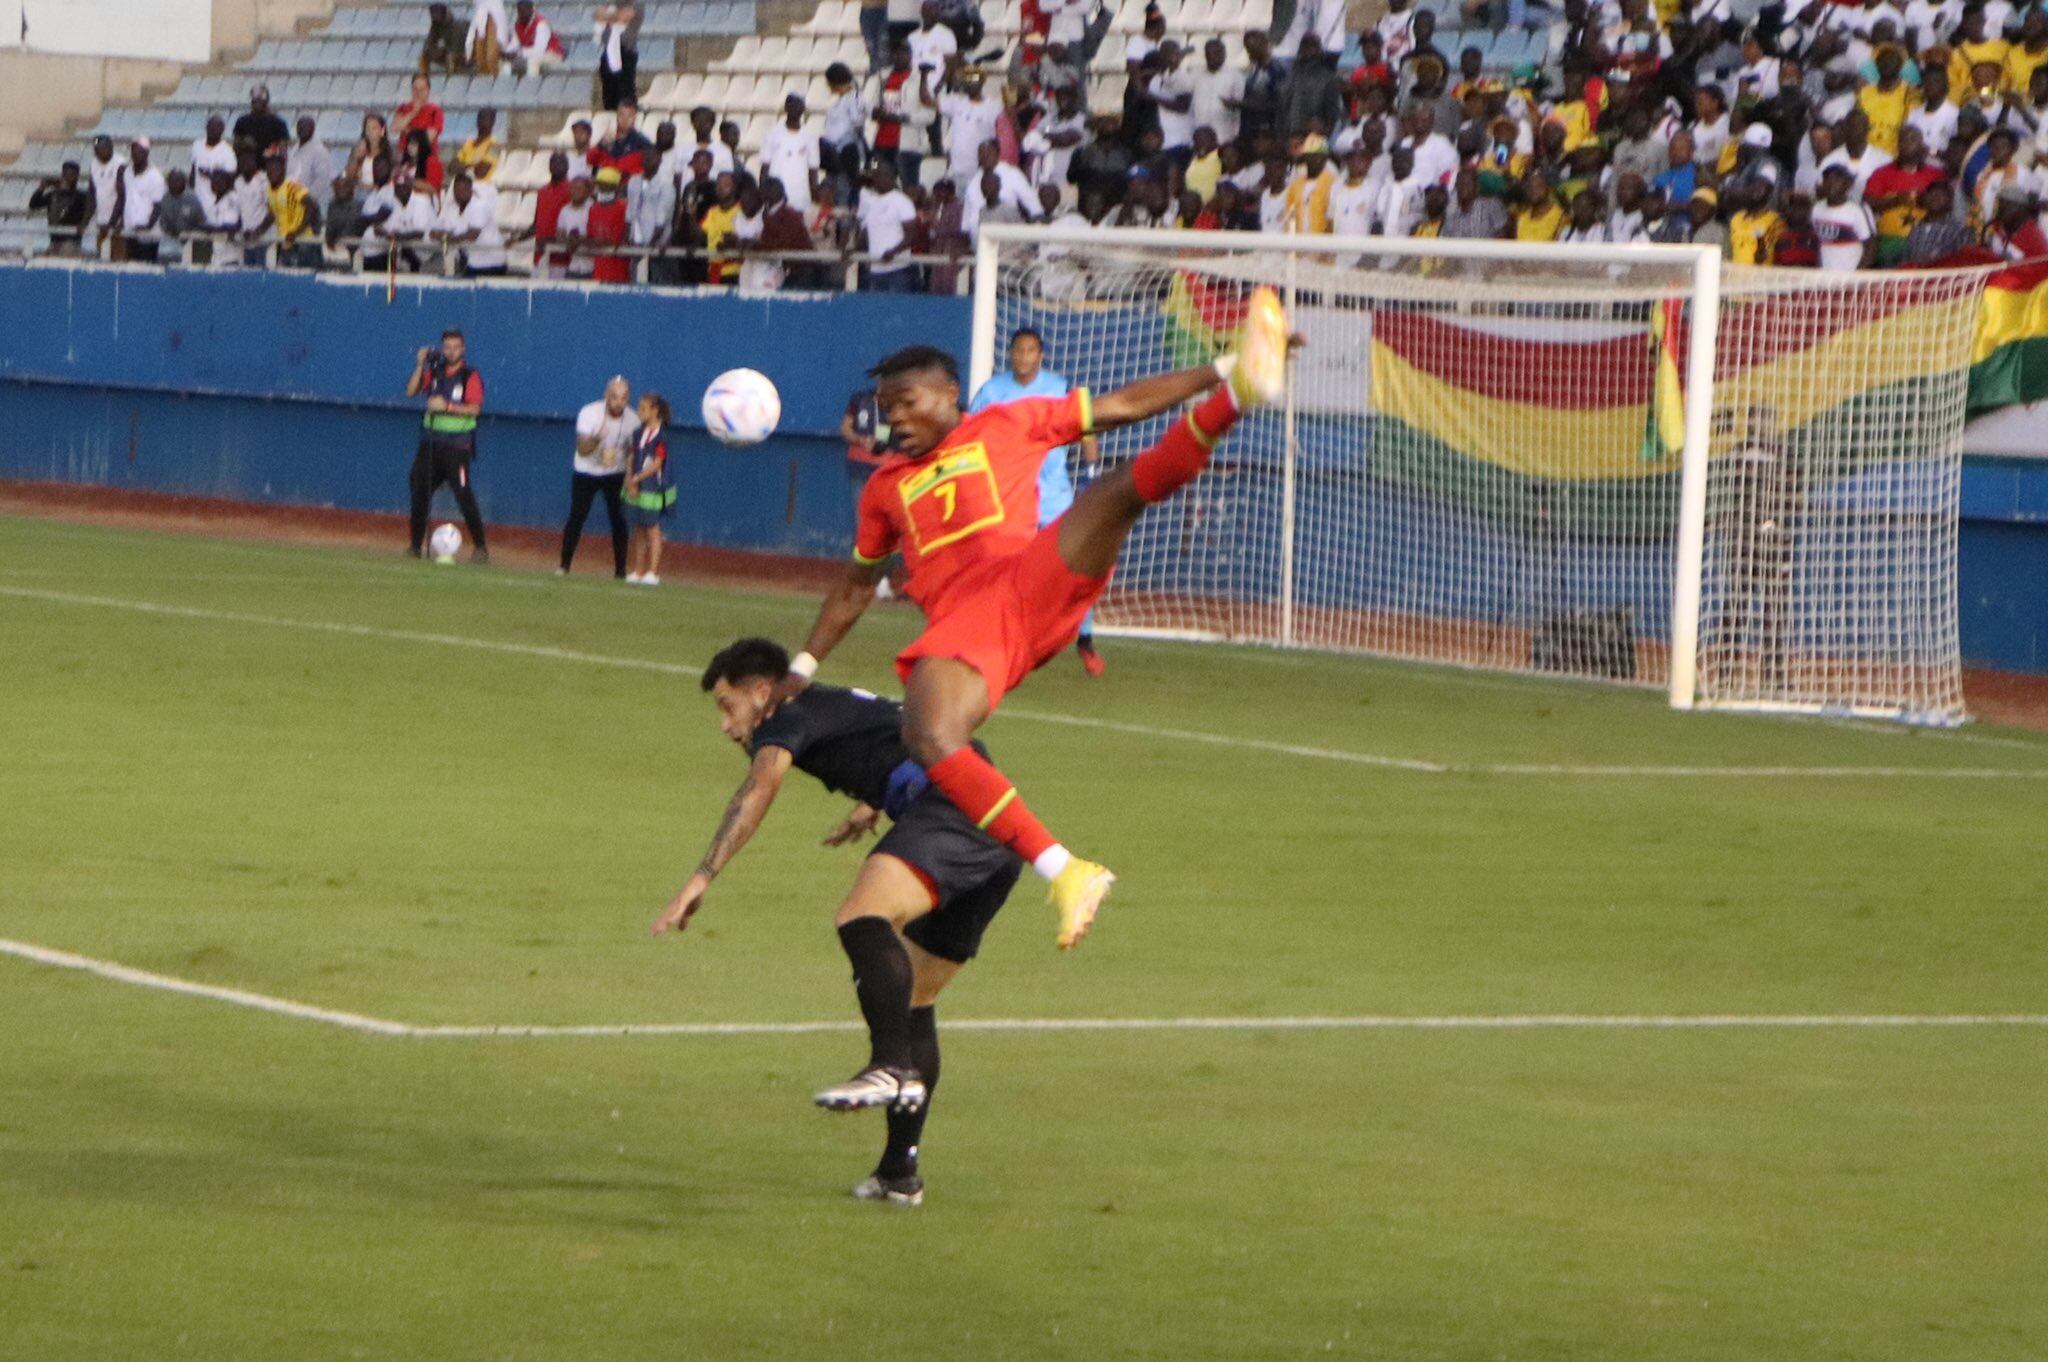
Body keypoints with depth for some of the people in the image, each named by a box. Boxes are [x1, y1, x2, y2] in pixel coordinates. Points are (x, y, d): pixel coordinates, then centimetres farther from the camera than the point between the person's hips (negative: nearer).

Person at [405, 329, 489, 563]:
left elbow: (474, 408, -13)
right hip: (431, 443, 5)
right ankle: (416, 544, 14)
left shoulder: (471, 376, -4)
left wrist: (447, 406, -24)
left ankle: (480, 547, -10)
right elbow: (411, 391, 1)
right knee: (419, 491, 3)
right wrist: (420, 366, -8)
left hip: (457, 444, -5)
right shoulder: (434, 372, 10)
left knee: (464, 495, -12)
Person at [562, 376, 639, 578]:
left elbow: (633, 453, -5)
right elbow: (582, 449, -27)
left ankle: (621, 570, 6)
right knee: (577, 517, -6)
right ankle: (564, 565, 4)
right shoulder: (590, 413, -21)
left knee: (619, 521, -3)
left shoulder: (633, 420, -15)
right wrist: (597, 439, -48)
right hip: (586, 472, -2)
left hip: (616, 475, 2)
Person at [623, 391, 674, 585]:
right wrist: (630, 480, -7)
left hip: (654, 487, -7)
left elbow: (656, 465, -16)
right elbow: (631, 458, 7)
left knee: (652, 530, -1)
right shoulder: (639, 434, 7)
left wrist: (636, 479, -16)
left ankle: (653, 573, 2)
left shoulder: (660, 437, -13)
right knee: (639, 532, 11)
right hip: (636, 488, 7)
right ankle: (637, 572, 16)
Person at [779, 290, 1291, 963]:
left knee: (1119, 489, -27)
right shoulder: (886, 487, 30)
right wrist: (803, 668, 37)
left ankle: (1240, 385, -46)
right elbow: (856, 586, 41)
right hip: (959, 625, 1)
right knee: (930, 743, -33)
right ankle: (1065, 873, -34)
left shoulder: (1007, 425, 21)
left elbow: (1122, 405, 20)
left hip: (1034, 585, -1)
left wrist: (1218, 374, 12)